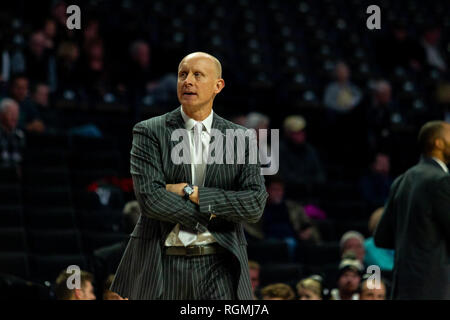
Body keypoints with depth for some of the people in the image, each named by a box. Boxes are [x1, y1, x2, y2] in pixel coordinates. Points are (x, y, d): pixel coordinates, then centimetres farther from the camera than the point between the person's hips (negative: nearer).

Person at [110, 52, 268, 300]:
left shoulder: (241, 138, 8)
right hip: (161, 267, -1)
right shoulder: (149, 132, 3)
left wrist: (191, 192, -10)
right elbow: (150, 198, -10)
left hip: (219, 269, 1)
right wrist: (208, 214, -7)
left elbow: (255, 204, -4)